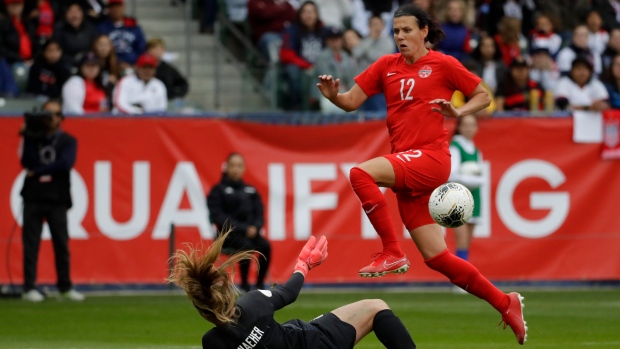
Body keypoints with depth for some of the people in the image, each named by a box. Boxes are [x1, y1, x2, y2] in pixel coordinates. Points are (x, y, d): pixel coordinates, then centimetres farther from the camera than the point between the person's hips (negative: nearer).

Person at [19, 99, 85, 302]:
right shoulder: (32, 137, 11)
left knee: (61, 244, 0)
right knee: (31, 244, -3)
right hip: (33, 199, 0)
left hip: (57, 200, 0)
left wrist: (38, 171, -8)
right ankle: (29, 288, -2)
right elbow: (27, 162, -3)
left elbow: (66, 163, -9)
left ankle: (65, 287, 9)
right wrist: (30, 139, -10)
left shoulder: (68, 141, 8)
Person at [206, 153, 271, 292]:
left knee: (265, 245, -27)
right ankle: (244, 284, -24)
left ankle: (260, 283, -19)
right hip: (229, 234, -4)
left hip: (250, 233, 4)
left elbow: (259, 214, 13)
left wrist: (255, 227, -11)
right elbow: (219, 217, -6)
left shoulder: (251, 190, 16)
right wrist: (244, 229, -16)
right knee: (246, 246, -35)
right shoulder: (218, 191, 3)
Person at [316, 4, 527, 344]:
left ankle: (392, 252, -21)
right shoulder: (386, 65, 14)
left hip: (431, 157, -6)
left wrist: (458, 112, -11)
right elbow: (352, 101, 9)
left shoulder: (443, 64, 0)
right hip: (407, 171, 6)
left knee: (361, 173, -28)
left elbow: (483, 97, 7)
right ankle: (505, 304, 15)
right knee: (437, 258, 4)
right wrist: (333, 95, -11)